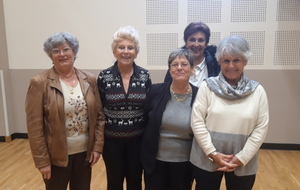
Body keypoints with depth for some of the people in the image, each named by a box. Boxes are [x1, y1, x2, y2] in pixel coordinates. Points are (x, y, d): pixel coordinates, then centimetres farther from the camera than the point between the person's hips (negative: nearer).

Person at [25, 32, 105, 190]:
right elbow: (34, 126, -10)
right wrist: (42, 160, -11)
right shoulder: (40, 82, -10)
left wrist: (97, 147, -2)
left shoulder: (89, 80, 0)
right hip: (56, 156, -3)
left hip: (85, 152, 3)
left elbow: (99, 116, 3)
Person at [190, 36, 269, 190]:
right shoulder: (207, 86, -6)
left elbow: (261, 128, -4)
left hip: (243, 165, 1)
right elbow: (197, 122, -8)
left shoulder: (258, 91, -2)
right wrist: (213, 153, -12)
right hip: (207, 160, -1)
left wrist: (240, 158, -10)